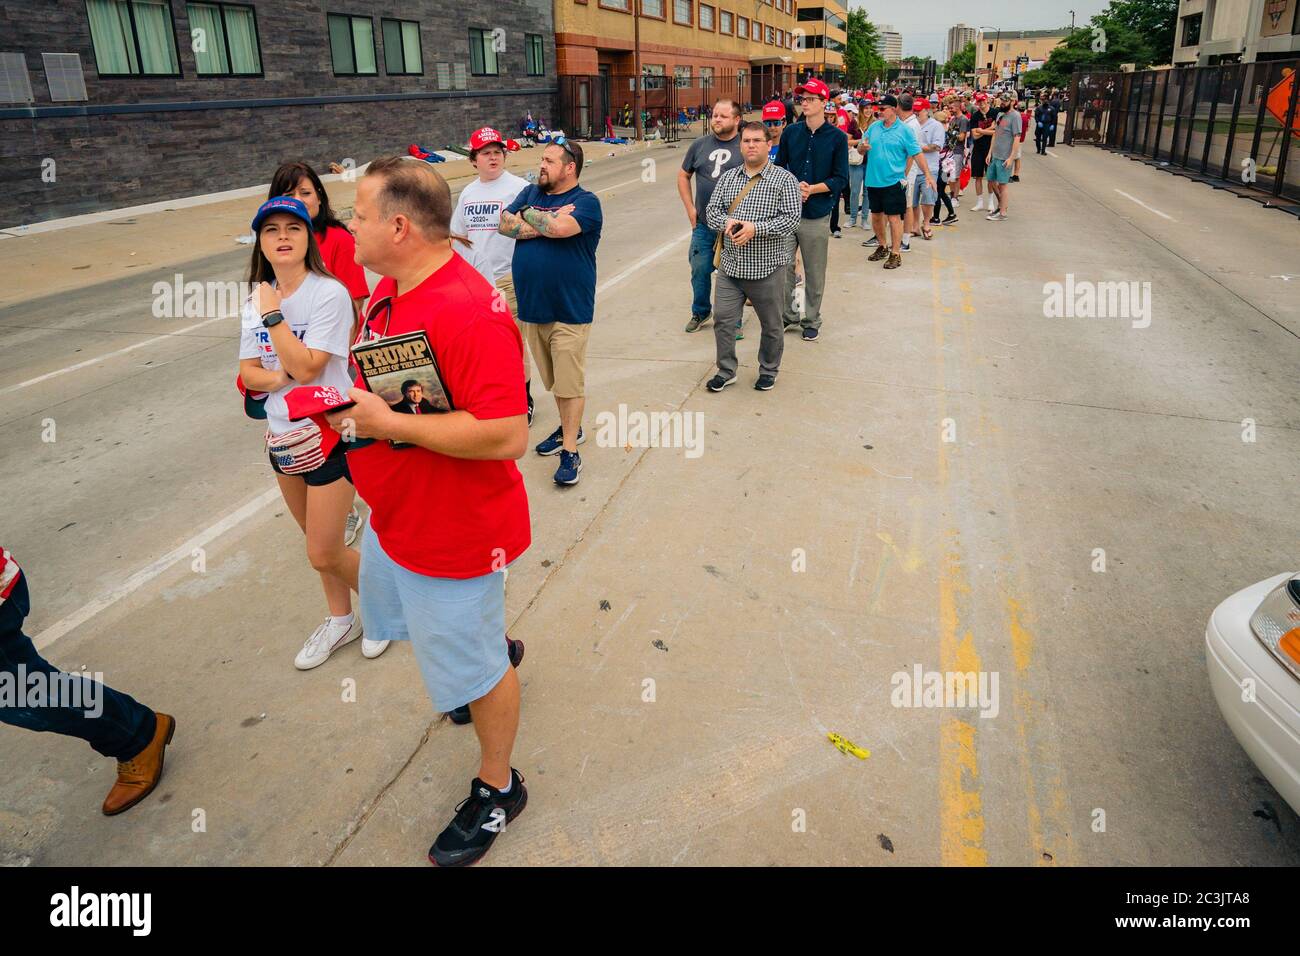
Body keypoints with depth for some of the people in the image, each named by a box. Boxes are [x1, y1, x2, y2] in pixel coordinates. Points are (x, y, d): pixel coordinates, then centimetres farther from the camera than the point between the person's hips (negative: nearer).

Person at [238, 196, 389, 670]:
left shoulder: (329, 294, -16)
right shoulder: (257, 299, 4)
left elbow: (306, 367, -23)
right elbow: (247, 372, 4)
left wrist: (273, 314, -19)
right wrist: (280, 376, -17)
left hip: (329, 433, -6)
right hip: (282, 434, 7)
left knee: (324, 554, -2)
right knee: (319, 543, 19)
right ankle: (341, 620, 39)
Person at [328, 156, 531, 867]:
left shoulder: (469, 312, -30)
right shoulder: (390, 287, 2)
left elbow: (507, 435, -36)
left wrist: (388, 423, -30)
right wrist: (351, 400, 0)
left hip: (453, 531, -10)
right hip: (394, 515, 10)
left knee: (472, 667, 9)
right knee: (396, 610, 34)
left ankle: (497, 789, 34)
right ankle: (492, 644, 60)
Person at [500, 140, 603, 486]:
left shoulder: (586, 202, -7)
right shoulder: (532, 192, 11)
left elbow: (561, 228, -27)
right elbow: (505, 224, -4)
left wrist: (527, 215, -9)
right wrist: (548, 222, -13)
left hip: (569, 311, -6)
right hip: (532, 306, 6)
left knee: (569, 382, -2)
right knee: (554, 379, 17)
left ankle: (570, 451, 5)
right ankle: (570, 428, 36)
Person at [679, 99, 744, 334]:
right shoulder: (700, 145, 6)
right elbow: (683, 176, 16)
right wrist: (690, 208, 7)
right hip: (703, 224, 3)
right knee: (700, 270, 10)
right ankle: (700, 312, 31)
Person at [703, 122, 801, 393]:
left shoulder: (784, 179, -4)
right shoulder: (728, 177, 10)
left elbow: (792, 218, -12)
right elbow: (712, 209, 9)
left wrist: (755, 228, -22)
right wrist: (726, 222, -15)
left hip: (766, 269, -3)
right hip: (730, 266, 3)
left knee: (771, 325, 10)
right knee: (723, 320, 5)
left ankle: (768, 371, 29)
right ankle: (726, 371, 21)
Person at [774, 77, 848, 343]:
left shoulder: (837, 138, -3)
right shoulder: (790, 132, 4)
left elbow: (840, 178, -3)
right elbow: (779, 168, 9)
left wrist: (812, 189, -16)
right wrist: (794, 187, -10)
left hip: (817, 214, -2)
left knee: (815, 273, 6)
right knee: (783, 267, 8)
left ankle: (811, 321, 21)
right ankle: (789, 315, 25)